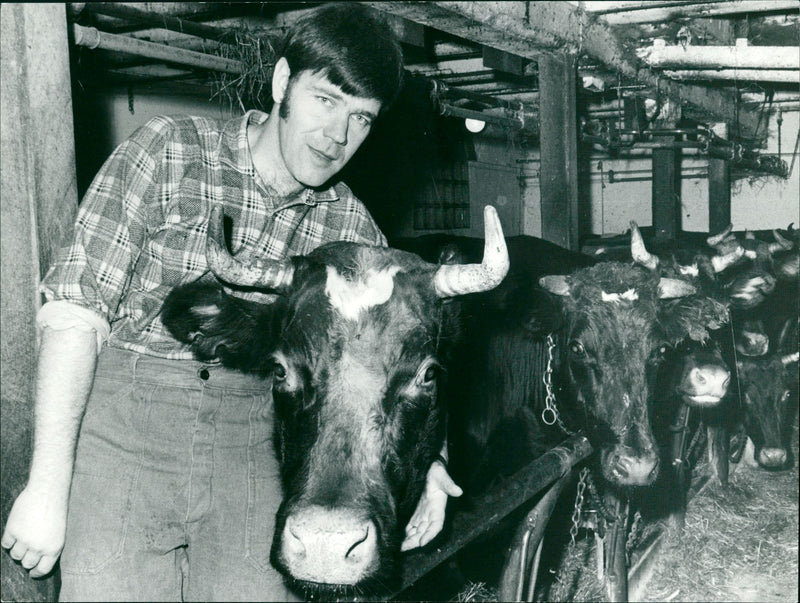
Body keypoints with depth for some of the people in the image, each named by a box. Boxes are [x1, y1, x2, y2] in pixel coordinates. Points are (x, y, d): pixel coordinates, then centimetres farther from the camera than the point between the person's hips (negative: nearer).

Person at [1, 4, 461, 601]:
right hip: (119, 434, -2)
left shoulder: (352, 229, 3)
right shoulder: (168, 150, -6)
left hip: (250, 452, 3)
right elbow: (75, 312, -10)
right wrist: (48, 484, -14)